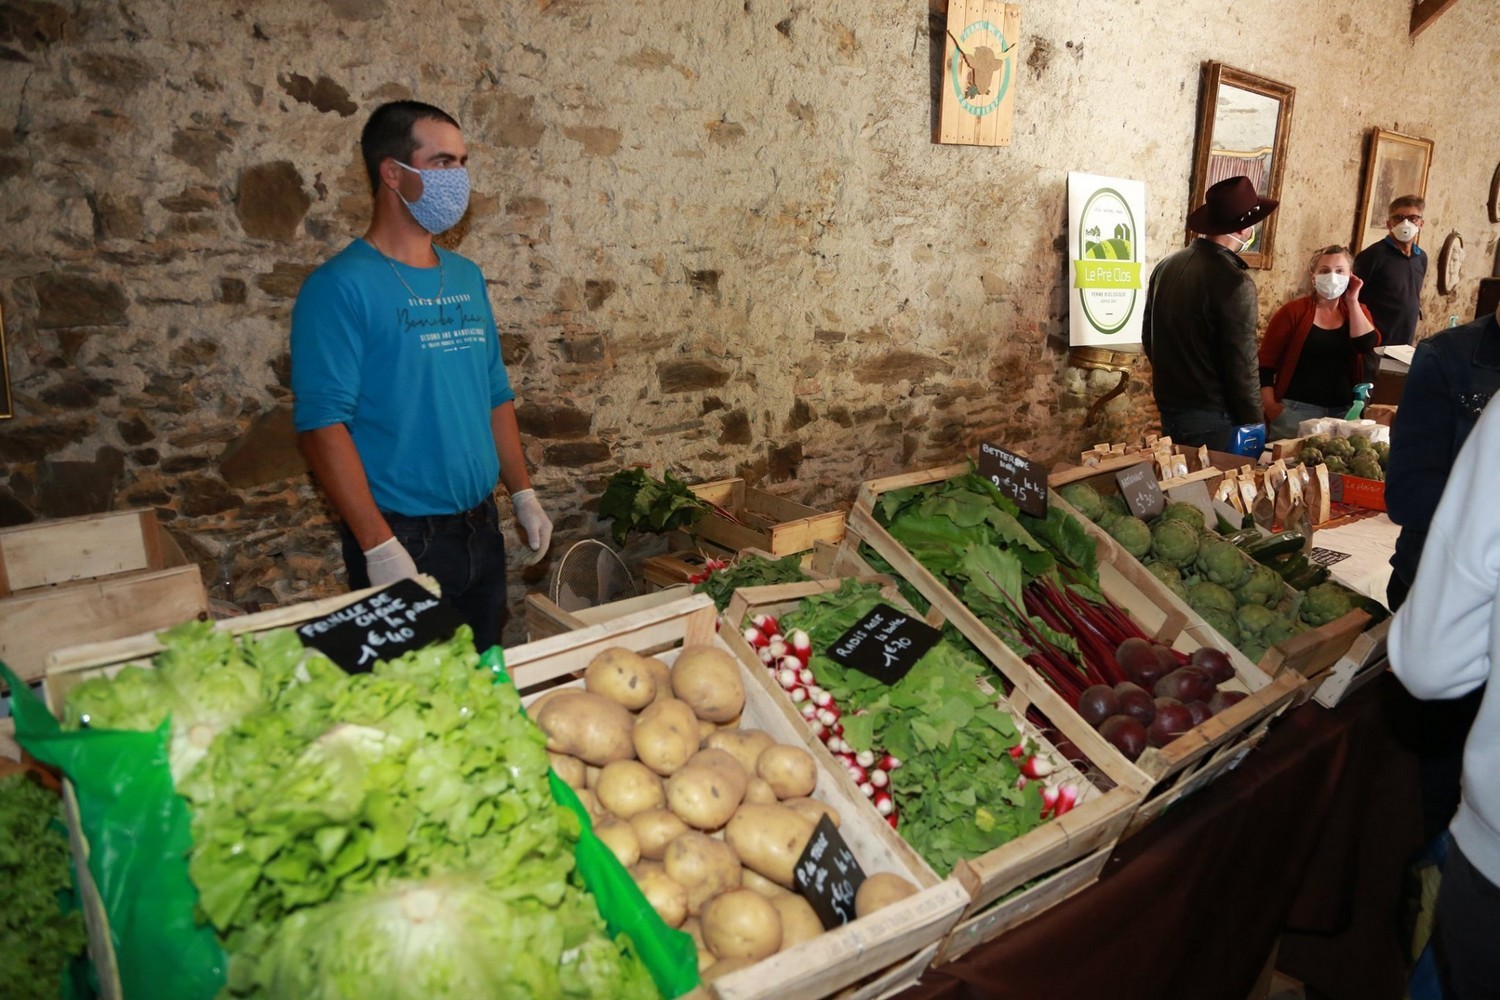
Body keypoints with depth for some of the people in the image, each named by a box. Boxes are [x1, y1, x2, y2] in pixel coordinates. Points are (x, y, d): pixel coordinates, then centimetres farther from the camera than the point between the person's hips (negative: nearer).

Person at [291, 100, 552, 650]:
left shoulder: (467, 277, 10)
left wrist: (523, 494, 11)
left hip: (481, 528, 7)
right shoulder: (342, 285, -12)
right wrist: (380, 547, -22)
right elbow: (322, 424, -18)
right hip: (403, 539, -6)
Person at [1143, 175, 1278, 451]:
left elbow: (1148, 336, 13)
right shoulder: (1234, 282, -19)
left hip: (1169, 407, 7)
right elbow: (1241, 364, -18)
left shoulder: (1166, 266, 2)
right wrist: (1254, 423, -7)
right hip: (1211, 417, -7)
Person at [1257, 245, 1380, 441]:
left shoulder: (1356, 311, 10)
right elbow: (1266, 361, -5)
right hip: (1296, 409, -4)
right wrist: (1270, 405, -12)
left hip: (1343, 411, 4)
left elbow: (1367, 345, -9)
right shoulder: (1294, 311, -3)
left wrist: (1352, 301, -4)